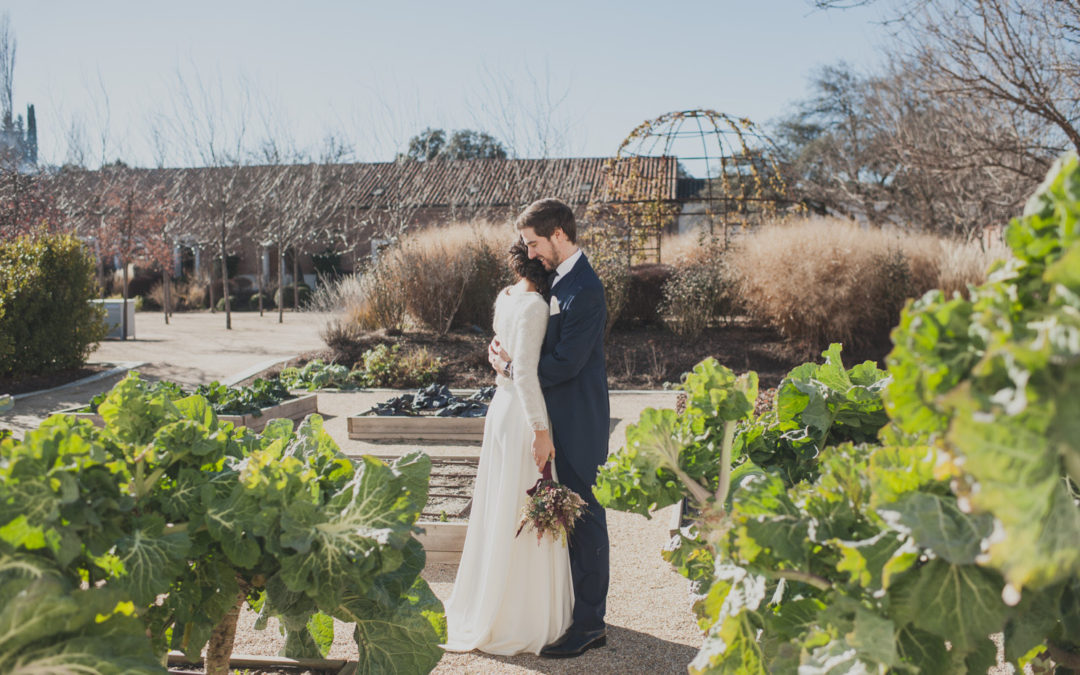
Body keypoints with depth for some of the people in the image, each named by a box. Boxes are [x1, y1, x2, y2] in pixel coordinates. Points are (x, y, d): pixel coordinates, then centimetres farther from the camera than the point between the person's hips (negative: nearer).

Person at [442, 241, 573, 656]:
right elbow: (525, 372, -22)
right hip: (523, 414, -9)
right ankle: (516, 623, 12)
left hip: (503, 406, 9)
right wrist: (540, 429, -20)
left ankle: (488, 608, 31)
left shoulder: (506, 298, 9)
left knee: (503, 510, 18)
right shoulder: (532, 305, -18)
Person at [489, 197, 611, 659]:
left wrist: (510, 366, -11)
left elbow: (565, 363, -23)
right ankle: (579, 608, 31)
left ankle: (589, 624, 8)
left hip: (578, 423, -10)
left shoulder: (583, 290, -20)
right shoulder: (559, 279, 12)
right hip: (561, 419, 10)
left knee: (583, 515, -2)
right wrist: (508, 353, 0)